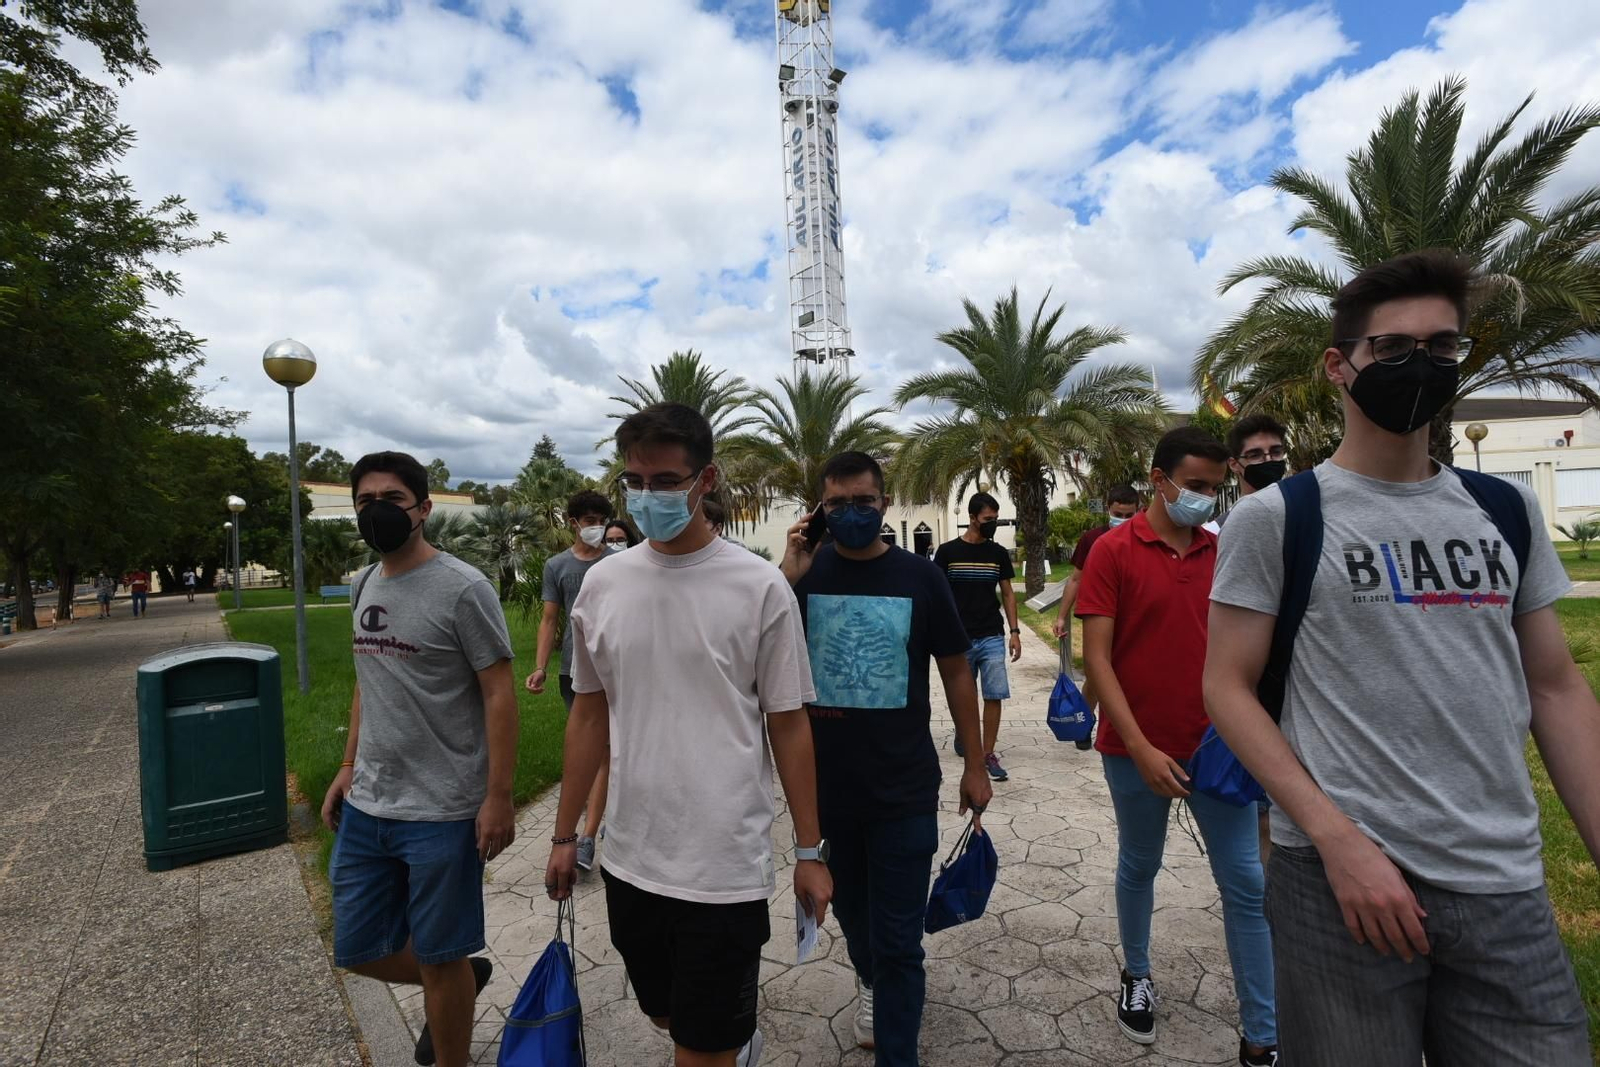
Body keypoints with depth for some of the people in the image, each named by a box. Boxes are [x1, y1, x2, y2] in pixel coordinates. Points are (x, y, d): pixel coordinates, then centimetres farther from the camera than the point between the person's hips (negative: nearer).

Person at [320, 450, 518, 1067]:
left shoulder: (463, 589, -15)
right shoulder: (363, 587, 8)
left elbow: (500, 694, -16)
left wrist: (498, 797, -18)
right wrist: (348, 769, 16)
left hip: (442, 814, -7)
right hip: (366, 808, 7)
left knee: (438, 959, 9)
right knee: (358, 950, 18)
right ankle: (461, 978, 45)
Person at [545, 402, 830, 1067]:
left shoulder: (760, 586, -11)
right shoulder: (602, 584, 0)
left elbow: (788, 723, -5)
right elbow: (589, 714, 8)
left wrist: (810, 851, -2)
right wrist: (565, 835, 11)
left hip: (725, 866, -4)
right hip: (628, 858, 5)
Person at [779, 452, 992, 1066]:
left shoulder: (919, 576, -8)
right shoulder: (803, 574, -6)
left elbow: (956, 672, 0)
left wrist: (976, 766, 2)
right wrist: (789, 578, -24)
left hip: (905, 790, -2)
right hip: (827, 784, 3)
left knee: (899, 941, 4)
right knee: (851, 911, 25)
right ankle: (870, 978, 55)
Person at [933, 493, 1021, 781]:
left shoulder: (998, 554, 4)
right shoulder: (948, 551, -4)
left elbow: (1008, 594, 9)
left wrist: (1015, 632, 3)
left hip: (991, 638, 2)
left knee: (995, 696, -3)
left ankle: (988, 754, 7)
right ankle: (962, 733, 40)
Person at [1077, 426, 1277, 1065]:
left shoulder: (1223, 555, 2)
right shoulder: (1114, 551, -11)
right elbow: (1095, 657, -13)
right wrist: (1141, 748, -18)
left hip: (1216, 747, 3)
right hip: (1138, 750, -3)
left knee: (1246, 885, 8)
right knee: (1139, 866, 17)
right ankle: (1137, 976, 41)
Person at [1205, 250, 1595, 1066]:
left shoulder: (1507, 510, 9)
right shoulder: (1274, 517, -6)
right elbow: (1227, 687, -8)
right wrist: (1337, 838, -15)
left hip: (1508, 889, 5)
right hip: (1343, 873, -4)